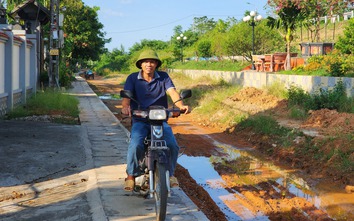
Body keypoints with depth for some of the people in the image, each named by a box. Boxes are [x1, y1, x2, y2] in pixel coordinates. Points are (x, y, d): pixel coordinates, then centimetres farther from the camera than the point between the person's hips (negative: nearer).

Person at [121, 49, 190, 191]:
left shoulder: (163, 77, 4)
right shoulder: (133, 78, 2)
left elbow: (172, 91, -11)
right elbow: (126, 95, -12)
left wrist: (180, 105, -33)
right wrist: (125, 107, -37)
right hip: (140, 120, -1)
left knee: (172, 145, -20)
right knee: (135, 145, -27)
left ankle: (170, 173, 7)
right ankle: (131, 175, -4)